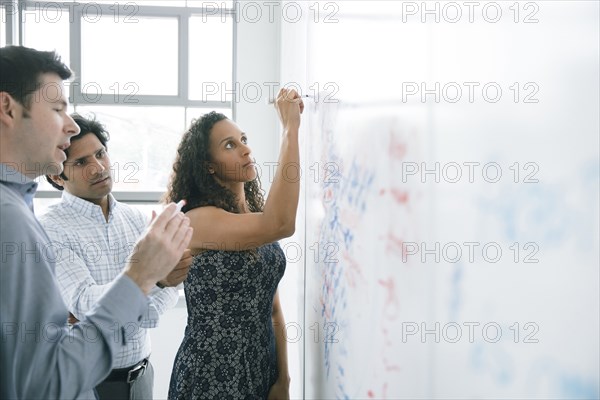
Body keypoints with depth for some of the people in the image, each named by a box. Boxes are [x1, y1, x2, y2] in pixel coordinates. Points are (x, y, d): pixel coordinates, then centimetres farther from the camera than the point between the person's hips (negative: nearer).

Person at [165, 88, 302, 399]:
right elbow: (281, 224, -34)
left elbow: (272, 308, 8)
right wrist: (290, 128, -29)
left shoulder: (256, 217, 7)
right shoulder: (197, 220, -17)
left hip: (263, 371, 7)